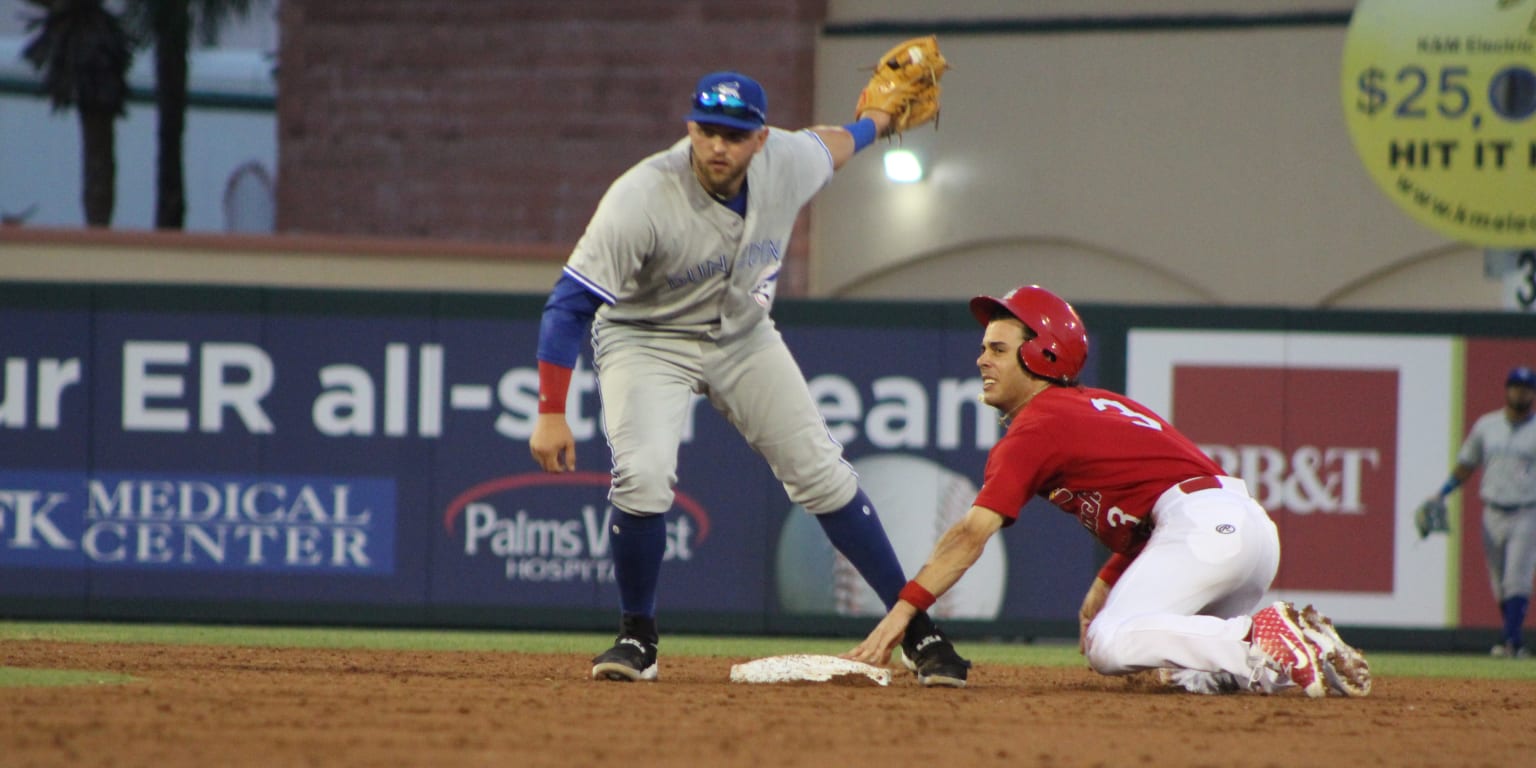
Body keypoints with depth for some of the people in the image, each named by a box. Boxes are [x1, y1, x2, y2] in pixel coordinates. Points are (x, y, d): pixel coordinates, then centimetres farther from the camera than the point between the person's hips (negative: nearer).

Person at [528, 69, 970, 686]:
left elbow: (829, 143, 9)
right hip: (647, 340, -4)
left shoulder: (789, 163, -18)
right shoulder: (642, 199, -32)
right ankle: (637, 637, -4)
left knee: (824, 474, -1)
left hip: (745, 339, 4)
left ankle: (918, 632, 8)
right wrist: (550, 415, -33)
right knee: (642, 476, -26)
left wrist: (876, 122, 31)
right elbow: (568, 305, -29)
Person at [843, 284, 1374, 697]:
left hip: (1205, 520, -9)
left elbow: (971, 534, -9)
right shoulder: (1099, 405, 27)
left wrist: (902, 611, -13)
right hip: (1252, 527, 9)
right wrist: (1107, 583, 23)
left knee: (1107, 646, -19)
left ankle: (1269, 644, -25)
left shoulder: (1036, 427, -1)